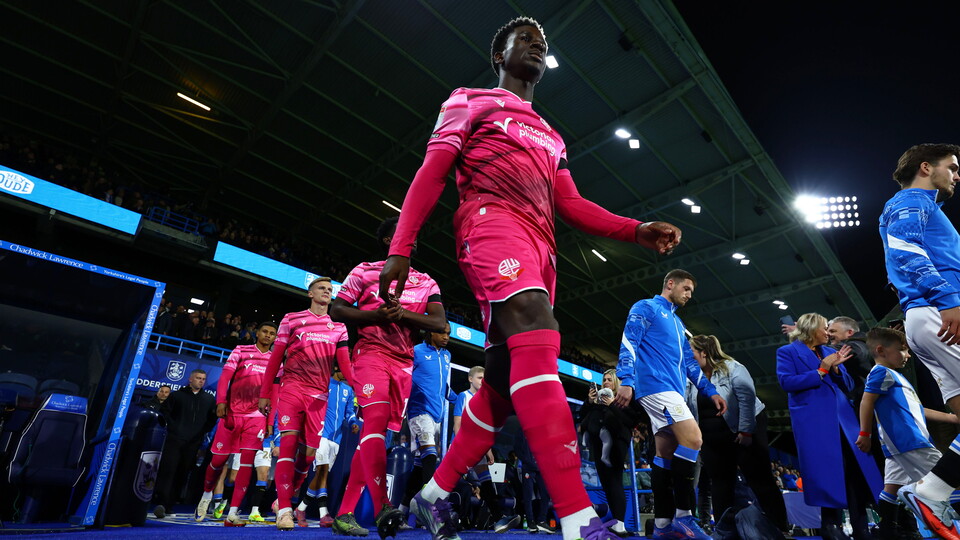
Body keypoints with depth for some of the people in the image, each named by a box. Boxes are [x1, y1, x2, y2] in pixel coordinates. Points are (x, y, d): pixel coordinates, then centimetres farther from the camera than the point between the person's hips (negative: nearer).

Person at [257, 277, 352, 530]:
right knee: (289, 442, -14)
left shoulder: (338, 327, 15)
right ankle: (284, 508, -8)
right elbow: (275, 358, 8)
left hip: (319, 395, 3)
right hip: (292, 387, -2)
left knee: (309, 452, 2)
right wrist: (264, 393, 5)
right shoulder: (291, 319, 9)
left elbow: (345, 363, 8)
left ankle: (286, 499, 23)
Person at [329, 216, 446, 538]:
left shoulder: (426, 282, 13)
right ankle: (382, 507, -20)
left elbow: (440, 323, 2)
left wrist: (403, 313, -14)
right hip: (371, 352, -4)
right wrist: (375, 315, -15)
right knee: (375, 421, -21)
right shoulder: (365, 271, 5)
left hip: (404, 362, 4)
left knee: (377, 431, 4)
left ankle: (345, 512, 12)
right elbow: (337, 310, 2)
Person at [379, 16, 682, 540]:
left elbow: (571, 204, 21)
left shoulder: (550, 138, 33)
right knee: (538, 335, -31)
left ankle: (435, 493, 14)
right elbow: (431, 173, 5)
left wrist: (637, 231, 5)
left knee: (506, 378, 0)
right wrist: (400, 247, -8)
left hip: (539, 247, 7)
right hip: (492, 222, -7)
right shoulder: (471, 102, 17)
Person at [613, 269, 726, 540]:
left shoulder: (678, 323, 27)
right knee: (693, 439, -19)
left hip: (671, 391, 9)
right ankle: (683, 517, -12)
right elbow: (628, 344, -10)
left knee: (666, 453, 6)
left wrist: (711, 391, 18)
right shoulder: (645, 308, 1)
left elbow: (690, 362, 27)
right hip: (656, 386, -9)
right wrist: (626, 381, -21)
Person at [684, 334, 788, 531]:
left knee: (760, 480, 0)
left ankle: (781, 527, 12)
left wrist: (745, 430, -22)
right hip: (713, 441, 5)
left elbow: (747, 397, -20)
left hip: (745, 433, -5)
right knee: (720, 485, 7)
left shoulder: (731, 368, -13)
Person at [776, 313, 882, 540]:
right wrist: (820, 371, -11)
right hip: (813, 419, -6)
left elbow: (847, 385, 16)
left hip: (842, 416, 6)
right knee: (826, 470, -4)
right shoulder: (787, 352, 1)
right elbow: (786, 382, -13)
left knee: (855, 468, 1)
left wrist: (835, 368, -4)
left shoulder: (830, 352, 18)